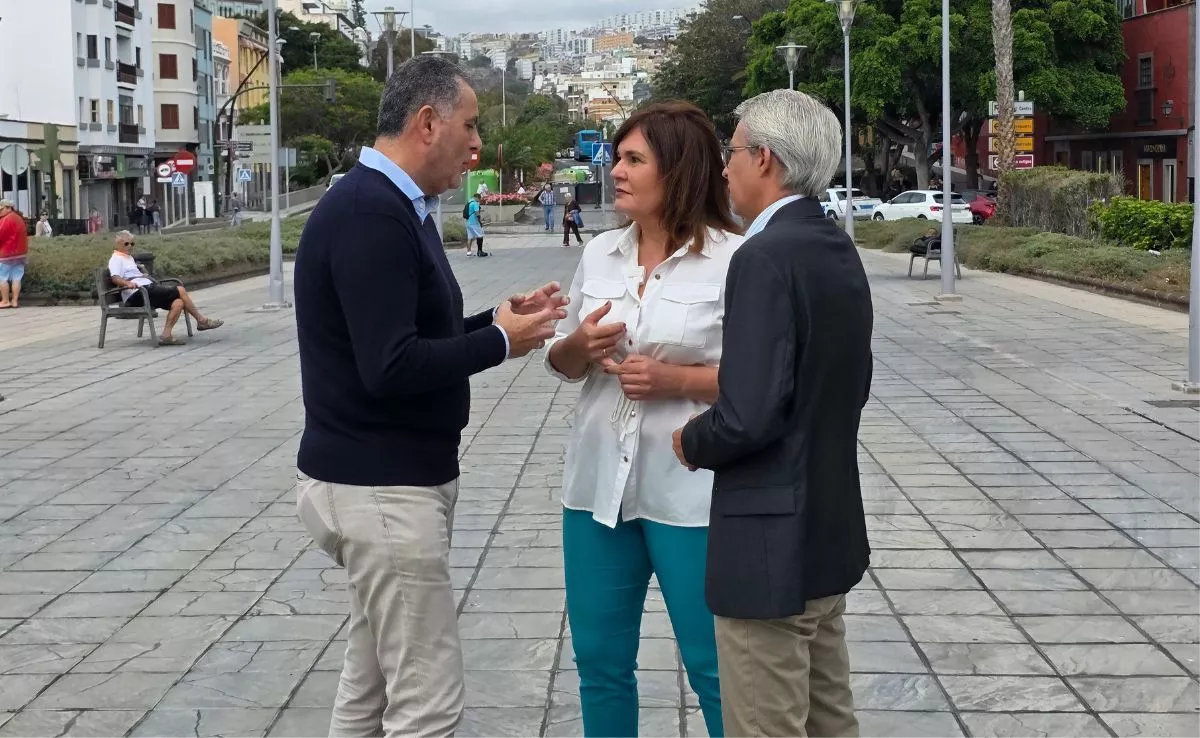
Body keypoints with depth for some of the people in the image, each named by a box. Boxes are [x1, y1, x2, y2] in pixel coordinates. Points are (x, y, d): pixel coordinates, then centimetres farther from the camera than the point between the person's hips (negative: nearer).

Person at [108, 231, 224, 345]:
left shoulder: (129, 258, 32)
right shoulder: (116, 259, 2)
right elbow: (115, 278, -16)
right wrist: (128, 283, -34)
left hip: (148, 287, 9)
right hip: (138, 294, -9)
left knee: (178, 302, -15)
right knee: (180, 291, -16)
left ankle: (166, 335, -19)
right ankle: (201, 321, -6)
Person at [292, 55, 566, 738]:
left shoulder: (395, 207, 13)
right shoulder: (370, 213, -20)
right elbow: (389, 368, -26)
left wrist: (499, 319, 3)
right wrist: (500, 342, -15)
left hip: (388, 480, 10)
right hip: (382, 490, -10)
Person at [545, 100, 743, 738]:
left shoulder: (731, 259, -9)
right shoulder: (599, 253, 8)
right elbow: (561, 364, 15)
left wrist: (674, 380, -19)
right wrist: (581, 345, -7)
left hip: (688, 490, -5)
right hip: (598, 481, 6)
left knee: (714, 668, 5)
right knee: (599, 660, 15)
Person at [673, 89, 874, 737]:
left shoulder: (765, 258, -20)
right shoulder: (838, 251, 8)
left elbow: (747, 416, -25)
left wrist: (691, 443, -7)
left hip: (772, 541, -9)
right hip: (828, 528, 9)